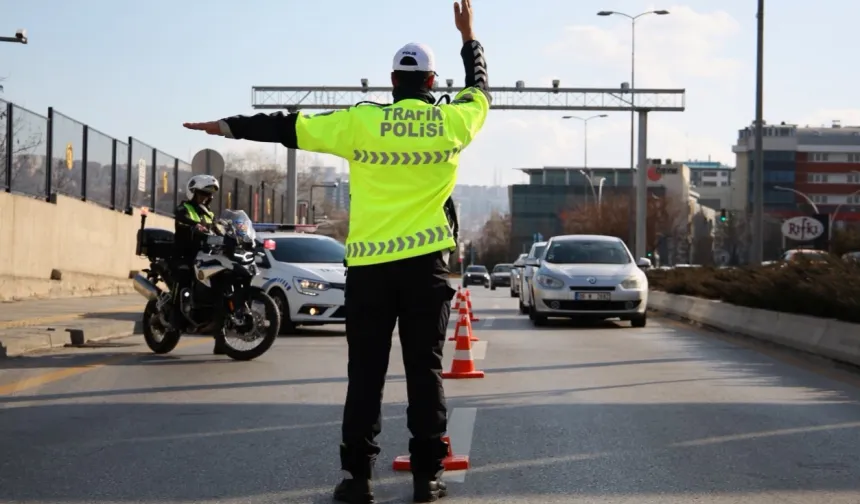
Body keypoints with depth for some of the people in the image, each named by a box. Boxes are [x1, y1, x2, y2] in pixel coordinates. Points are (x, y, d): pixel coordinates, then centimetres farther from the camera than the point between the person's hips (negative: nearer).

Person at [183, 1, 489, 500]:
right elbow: (481, 90, 24)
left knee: (366, 373, 4)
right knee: (425, 370, 5)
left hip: (369, 263, 0)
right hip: (426, 262, 1)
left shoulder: (361, 122, -2)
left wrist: (228, 126, 15)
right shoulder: (453, 122, 2)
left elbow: (288, 127, 4)